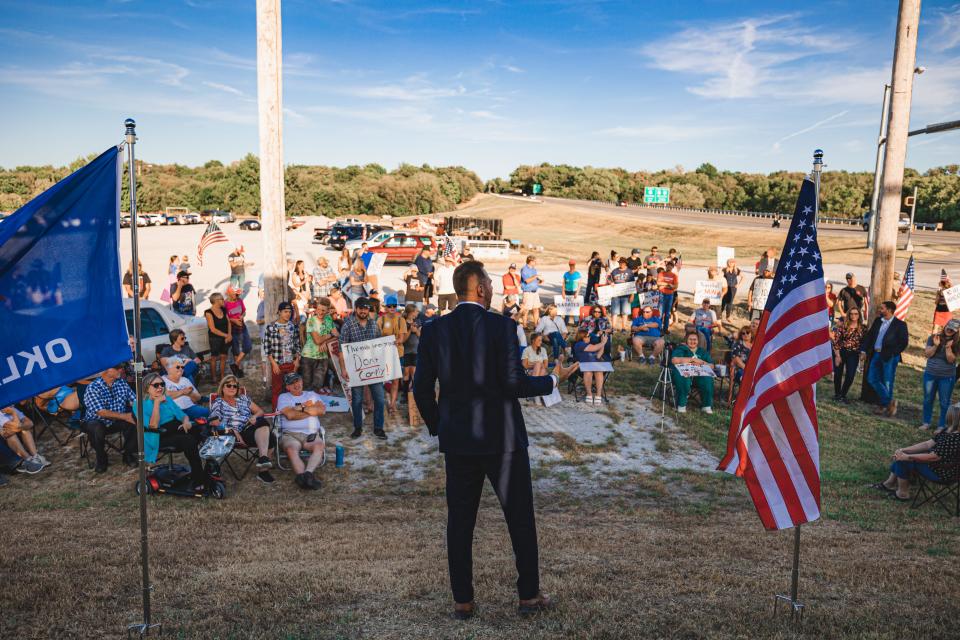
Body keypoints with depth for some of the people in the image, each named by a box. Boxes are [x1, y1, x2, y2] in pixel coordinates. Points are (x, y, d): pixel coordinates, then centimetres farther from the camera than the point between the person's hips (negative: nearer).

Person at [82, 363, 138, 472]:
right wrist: (124, 416, -31)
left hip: (117, 421, 4)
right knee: (97, 429, -37)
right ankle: (101, 459, -7)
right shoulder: (93, 387, -17)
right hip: (97, 422, -4)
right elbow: (101, 412, -24)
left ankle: (128, 454, -1)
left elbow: (134, 401, -3)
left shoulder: (122, 383, 0)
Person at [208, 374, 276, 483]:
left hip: (252, 428, 5)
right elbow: (215, 423, -2)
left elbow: (260, 411, 22)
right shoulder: (218, 403, 12)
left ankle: (263, 458, -37)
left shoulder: (243, 398, 24)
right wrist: (233, 431, -16)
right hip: (237, 434, -5)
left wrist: (254, 417, -3)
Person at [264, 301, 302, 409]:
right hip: (277, 363, -3)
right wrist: (274, 363, -10)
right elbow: (267, 347, -7)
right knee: (276, 389, 7)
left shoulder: (293, 326, 3)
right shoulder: (270, 327, -7)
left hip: (291, 363, 3)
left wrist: (297, 359, 2)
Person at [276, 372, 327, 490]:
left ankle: (307, 473, -50)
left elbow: (322, 410, 4)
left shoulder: (311, 395, 24)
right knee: (291, 449, -36)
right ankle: (305, 476, -50)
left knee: (320, 446, -33)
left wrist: (301, 408, 0)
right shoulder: (283, 397, 17)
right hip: (290, 434, -1)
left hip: (312, 434, 1)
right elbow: (290, 415, -4)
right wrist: (311, 410, 5)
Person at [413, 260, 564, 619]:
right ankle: (529, 596, 24)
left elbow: (421, 388, -1)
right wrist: (550, 381, 1)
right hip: (502, 438, -3)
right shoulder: (503, 326, -13)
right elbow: (514, 383, -17)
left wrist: (437, 425, 14)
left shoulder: (433, 331, -2)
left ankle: (462, 601, 21)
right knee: (520, 517, 13)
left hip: (456, 440, 3)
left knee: (459, 521, 13)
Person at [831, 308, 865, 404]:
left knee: (850, 376, -3)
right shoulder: (842, 324, -9)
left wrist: (862, 354, -1)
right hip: (840, 352, -2)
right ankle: (837, 394, 26)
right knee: (838, 374, 8)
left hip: (853, 354, 2)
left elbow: (863, 342, 10)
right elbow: (836, 340, -11)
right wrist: (837, 355, -14)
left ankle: (843, 395, 17)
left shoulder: (862, 327, 1)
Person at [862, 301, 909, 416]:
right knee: (872, 378, 6)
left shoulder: (900, 324, -7)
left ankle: (884, 405, 16)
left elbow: (904, 342, -9)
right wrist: (864, 349, 4)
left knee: (887, 382, 2)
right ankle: (889, 401, 18)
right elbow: (869, 335, 12)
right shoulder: (877, 321, 9)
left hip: (889, 357, -6)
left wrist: (891, 353, -15)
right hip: (876, 354, 6)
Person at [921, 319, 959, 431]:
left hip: (947, 377, -2)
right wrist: (935, 345, -22)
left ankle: (942, 426, 16)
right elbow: (928, 354, -6)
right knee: (928, 399, 11)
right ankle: (927, 422, 25)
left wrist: (948, 347, -24)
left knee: (944, 402, 4)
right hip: (930, 374, 2)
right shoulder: (934, 337, -2)